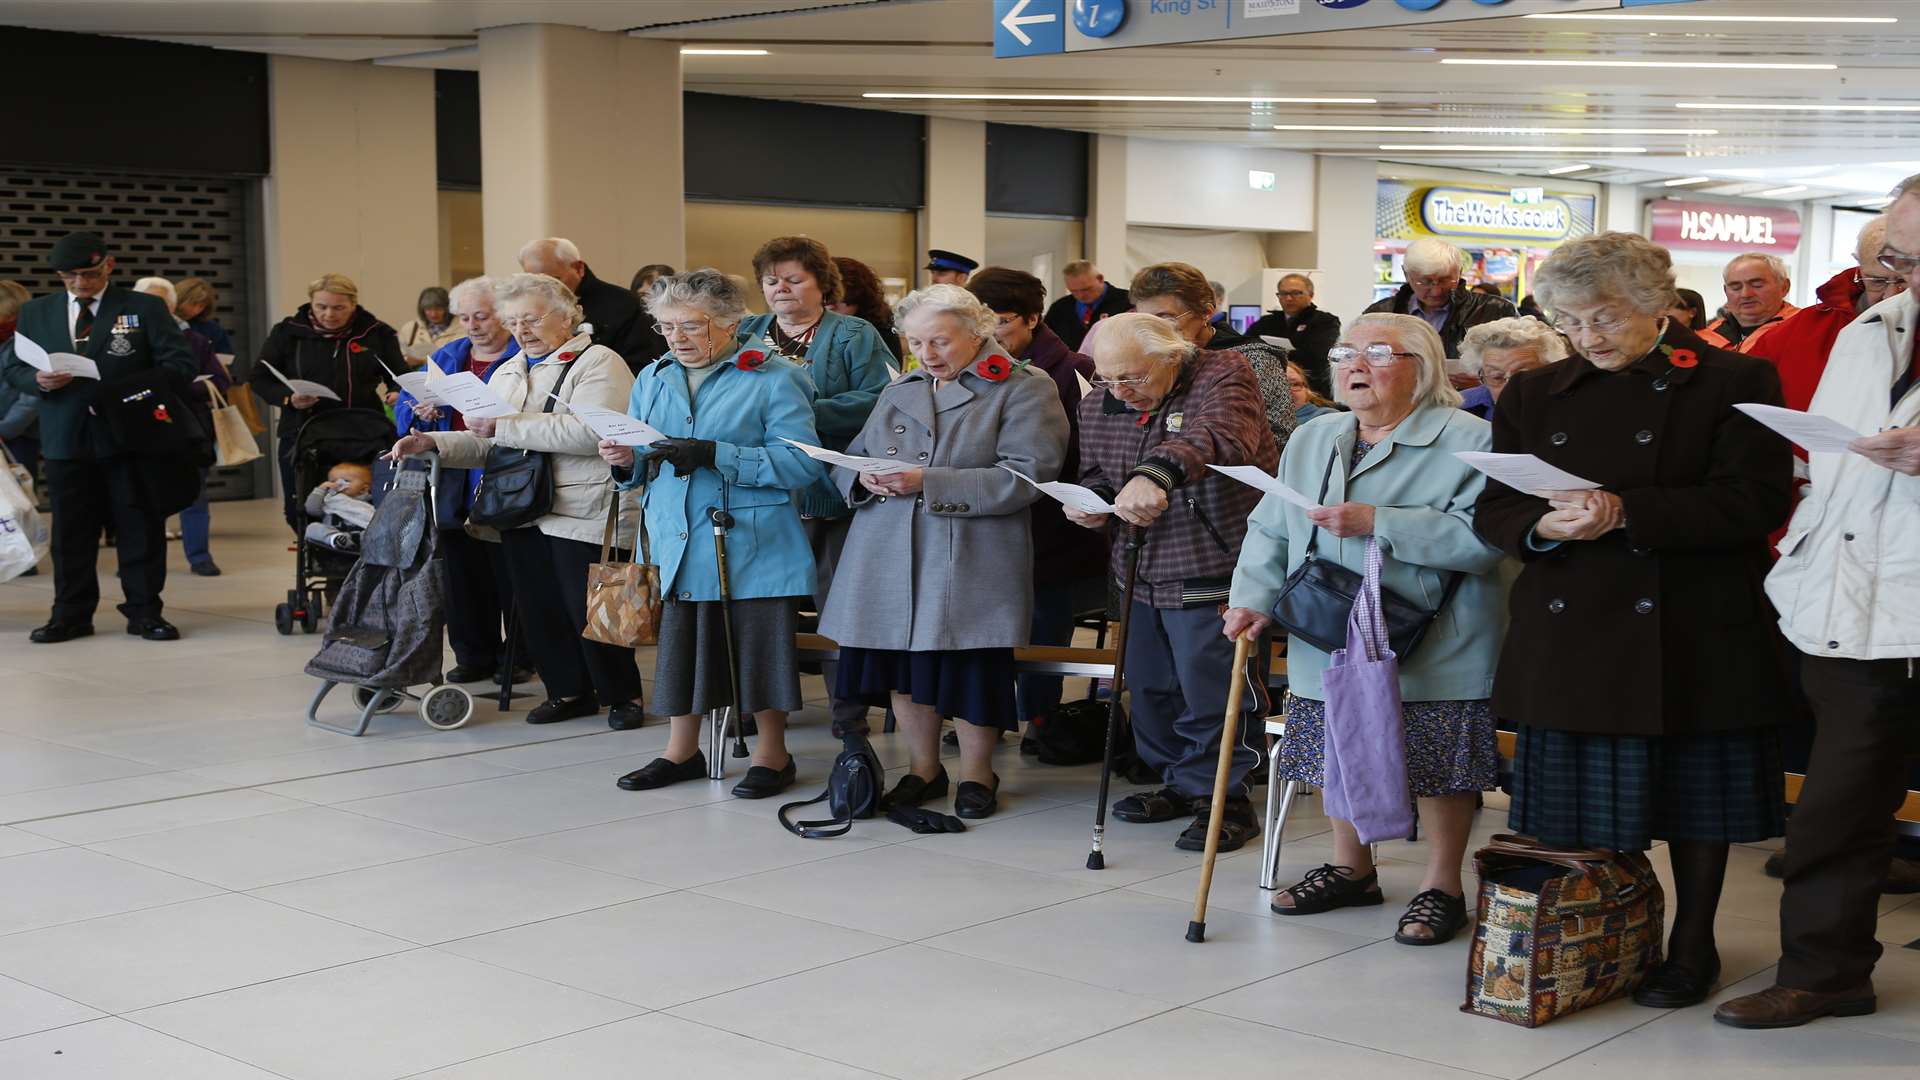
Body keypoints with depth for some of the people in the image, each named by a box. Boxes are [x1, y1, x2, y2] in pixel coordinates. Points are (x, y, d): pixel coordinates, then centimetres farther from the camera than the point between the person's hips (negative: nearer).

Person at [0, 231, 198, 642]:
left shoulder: (144, 308, 3)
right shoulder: (35, 312, 12)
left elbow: (181, 362, -2)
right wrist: (38, 380, -10)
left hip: (129, 436, -2)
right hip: (65, 439, 2)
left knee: (140, 528, 3)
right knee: (70, 532, 6)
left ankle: (144, 612, 11)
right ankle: (71, 616, 15)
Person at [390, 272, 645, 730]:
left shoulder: (597, 362, -6)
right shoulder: (507, 373, 20)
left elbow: (588, 433, -22)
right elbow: (486, 446, 18)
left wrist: (504, 426, -19)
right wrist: (434, 443, -2)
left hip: (583, 512, -7)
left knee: (587, 607, -4)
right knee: (538, 607, 9)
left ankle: (621, 694, 13)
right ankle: (569, 690, 24)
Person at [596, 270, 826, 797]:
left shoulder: (772, 378, -5)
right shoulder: (653, 379, 14)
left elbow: (802, 462, -17)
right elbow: (642, 472, 18)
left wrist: (715, 455, -23)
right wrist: (625, 461, -7)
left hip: (750, 547, -5)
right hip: (676, 543, 5)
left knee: (757, 644, 1)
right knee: (679, 641, 11)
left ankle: (772, 753, 18)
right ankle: (682, 750, 27)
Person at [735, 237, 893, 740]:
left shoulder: (854, 335, 2)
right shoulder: (745, 334, 15)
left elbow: (876, 400, -12)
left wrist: (804, 411, -20)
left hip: (830, 492, -3)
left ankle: (849, 712, 13)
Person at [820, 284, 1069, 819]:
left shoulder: (1024, 390, -1)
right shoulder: (898, 393, 19)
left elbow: (1023, 476, -14)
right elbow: (847, 464, 17)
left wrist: (928, 483, -18)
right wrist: (866, 479, -9)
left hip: (972, 563, -5)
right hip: (891, 557, 5)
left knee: (971, 667, -1)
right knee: (903, 662, 8)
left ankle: (977, 774, 17)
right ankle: (923, 768, 24)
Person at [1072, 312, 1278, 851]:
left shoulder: (1221, 376, -12)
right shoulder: (1099, 404, 8)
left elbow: (1222, 434, -34)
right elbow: (1096, 472, 22)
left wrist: (1157, 472, -51)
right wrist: (1092, 502, -3)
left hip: (1213, 568, -7)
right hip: (1141, 574, 7)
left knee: (1211, 692, -5)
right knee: (1150, 686, 13)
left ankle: (1223, 797, 9)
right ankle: (1179, 783, 29)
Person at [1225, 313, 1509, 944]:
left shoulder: (1469, 442, -11)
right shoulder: (1310, 443, 13)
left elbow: (1483, 536, -23)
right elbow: (1270, 531, 13)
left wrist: (1378, 524, -25)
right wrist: (1254, 597, -4)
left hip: (1434, 652, -6)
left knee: (1438, 768, 1)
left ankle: (1442, 886, 18)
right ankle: (1351, 870, 32)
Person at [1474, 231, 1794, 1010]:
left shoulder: (1734, 383, -2)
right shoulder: (1535, 395, 11)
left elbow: (1756, 501, -13)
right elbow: (1492, 512, 9)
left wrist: (1626, 512, -22)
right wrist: (1543, 526, -15)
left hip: (1690, 635, -3)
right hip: (1569, 636, 3)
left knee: (1694, 796, 7)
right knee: (1579, 802, 6)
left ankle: (1692, 945, 23)